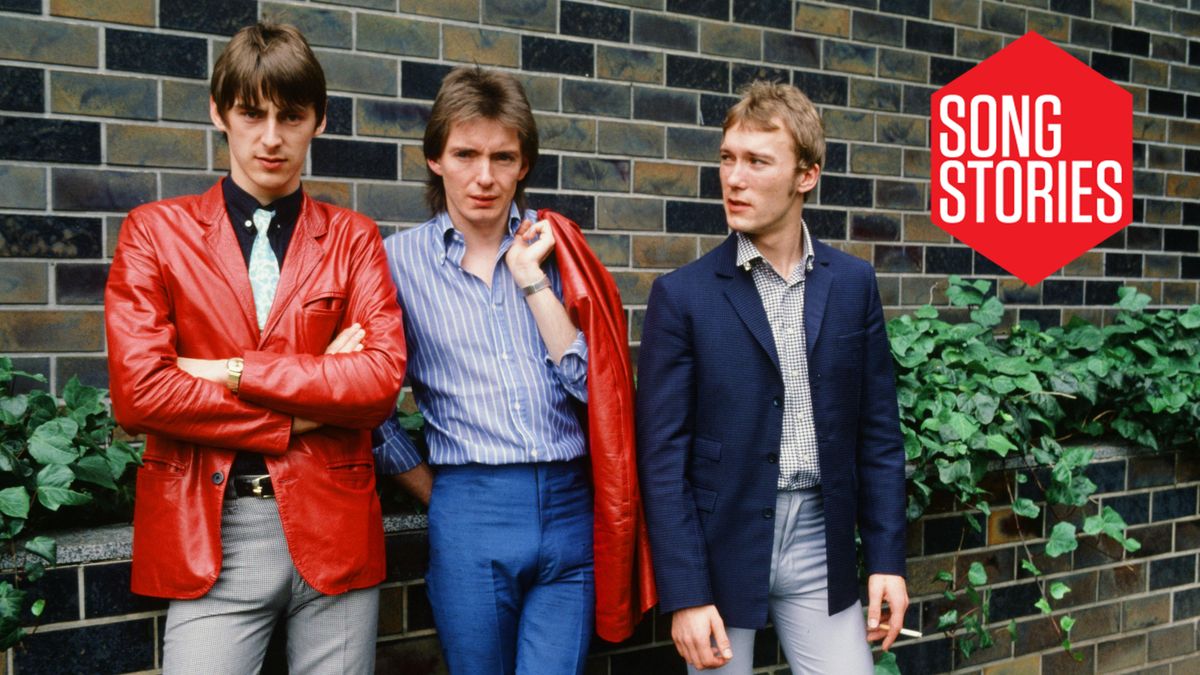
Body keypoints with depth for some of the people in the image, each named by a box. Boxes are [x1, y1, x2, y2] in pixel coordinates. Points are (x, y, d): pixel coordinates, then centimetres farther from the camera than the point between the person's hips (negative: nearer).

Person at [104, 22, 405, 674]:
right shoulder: (155, 230, 5)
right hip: (209, 530, -1)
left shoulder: (353, 238, 8)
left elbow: (382, 381, -7)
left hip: (334, 527, 1)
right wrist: (299, 417, -8)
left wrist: (232, 372, -11)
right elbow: (137, 390, -8)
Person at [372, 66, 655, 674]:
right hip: (469, 514, -1)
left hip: (571, 509, 1)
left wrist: (532, 279, -7)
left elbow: (591, 384, -2)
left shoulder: (555, 249, 6)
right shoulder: (400, 260, 1)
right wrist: (433, 491, 4)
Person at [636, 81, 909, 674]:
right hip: (722, 545, -2)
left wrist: (886, 558, 3)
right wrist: (685, 595, -11)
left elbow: (878, 433, 6)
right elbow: (662, 455, -8)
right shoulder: (682, 295, -6)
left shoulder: (852, 284, 3)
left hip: (820, 544, 2)